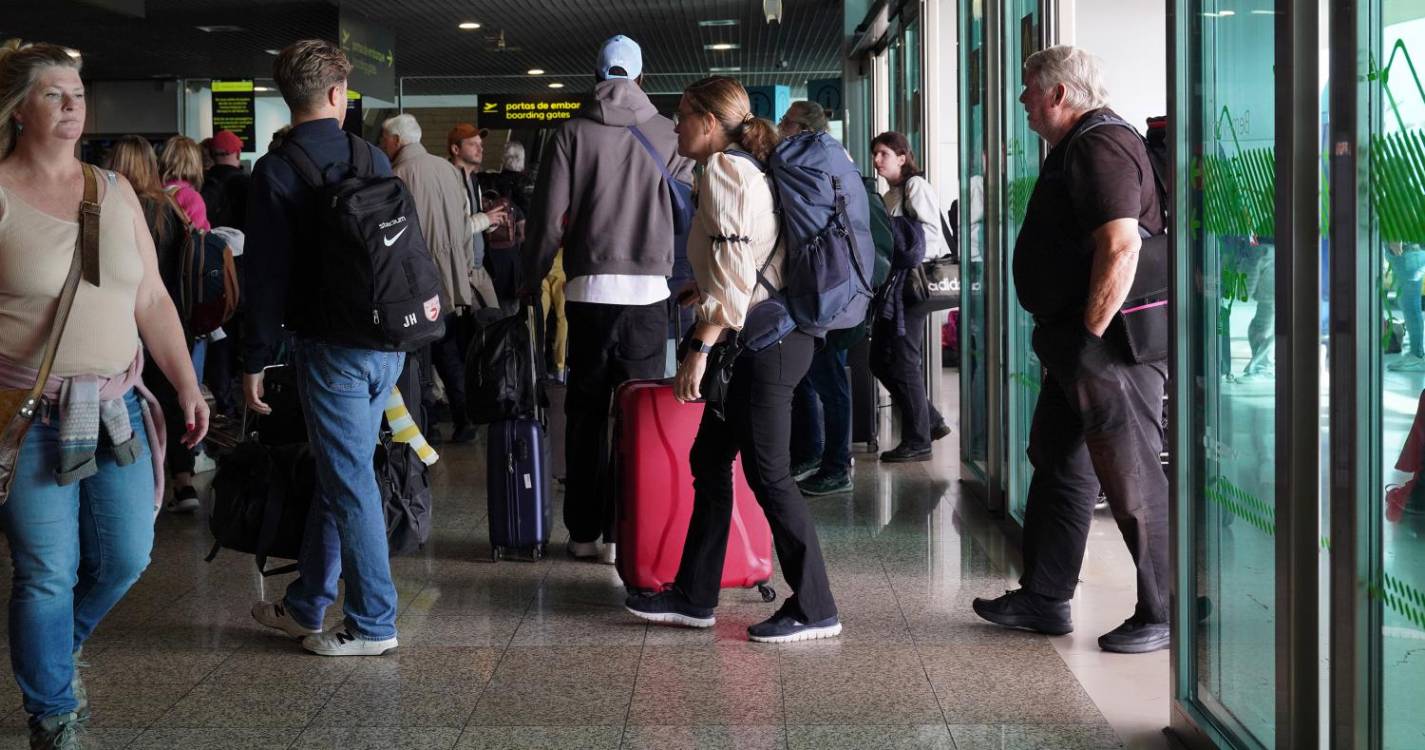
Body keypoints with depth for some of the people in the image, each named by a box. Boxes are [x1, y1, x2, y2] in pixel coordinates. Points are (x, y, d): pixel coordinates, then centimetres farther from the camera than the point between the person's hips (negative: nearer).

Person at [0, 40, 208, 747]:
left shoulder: (115, 191, 9)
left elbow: (152, 300, 13)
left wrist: (188, 386, 8)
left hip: (118, 409, 5)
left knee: (126, 557, 9)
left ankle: (61, 649, 39)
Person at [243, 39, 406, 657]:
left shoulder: (276, 172, -10)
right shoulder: (374, 159, 4)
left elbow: (266, 276, -11)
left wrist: (255, 362, -4)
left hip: (331, 346, -6)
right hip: (387, 343, 6)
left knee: (350, 481, 1)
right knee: (338, 472, 15)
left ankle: (373, 623, 7)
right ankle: (305, 607, 27)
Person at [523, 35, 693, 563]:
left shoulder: (574, 132, 0)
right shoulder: (665, 133, 3)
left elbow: (551, 215, -2)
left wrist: (532, 276, 8)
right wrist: (677, 270, 17)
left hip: (589, 288, 0)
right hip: (649, 289, 0)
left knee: (586, 413, 8)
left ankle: (585, 531, 10)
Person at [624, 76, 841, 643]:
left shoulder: (723, 169, -12)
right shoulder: (746, 169, 18)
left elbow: (734, 270, -21)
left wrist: (699, 349, -22)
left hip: (763, 340, -10)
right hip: (767, 336, 10)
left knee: (767, 474, -5)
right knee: (709, 461, 14)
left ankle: (815, 609, 2)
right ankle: (694, 597, 21)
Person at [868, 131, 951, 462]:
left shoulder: (916, 186, -5)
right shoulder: (888, 196, 20)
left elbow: (930, 232, -14)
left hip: (911, 280, -9)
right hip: (891, 282, 9)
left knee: (903, 361, -5)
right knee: (880, 360, 9)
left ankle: (918, 441, 4)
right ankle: (932, 422, 19)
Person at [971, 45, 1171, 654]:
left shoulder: (1099, 147, -16)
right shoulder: (1075, 148, 18)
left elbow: (1121, 248, -26)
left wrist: (1091, 339, -24)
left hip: (1109, 348, -11)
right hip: (1076, 347, 12)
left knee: (1133, 483, -5)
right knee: (1057, 465, 17)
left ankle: (1166, 615, 3)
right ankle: (1043, 599, 26)